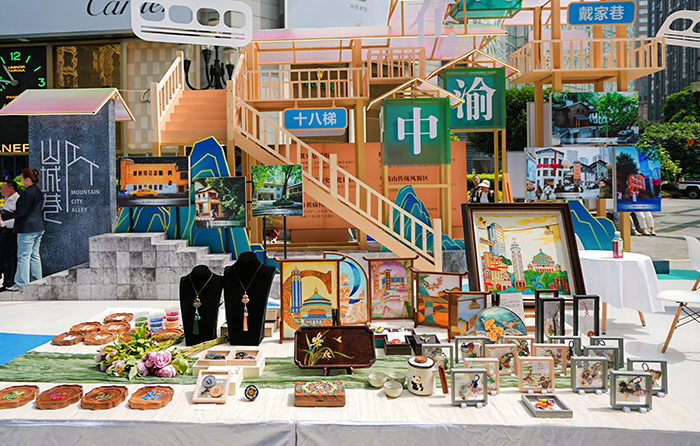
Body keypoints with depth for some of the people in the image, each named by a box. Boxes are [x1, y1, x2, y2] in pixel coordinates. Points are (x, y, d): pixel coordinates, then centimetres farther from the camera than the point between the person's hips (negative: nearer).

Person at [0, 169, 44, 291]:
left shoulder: (28, 193, -17)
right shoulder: (38, 191, 11)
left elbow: (20, 212, -18)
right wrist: (14, 213, 23)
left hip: (27, 229, -9)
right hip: (38, 228, 9)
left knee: (24, 256, -4)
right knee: (35, 255, 13)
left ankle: (21, 284, 1)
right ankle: (36, 281, 17)